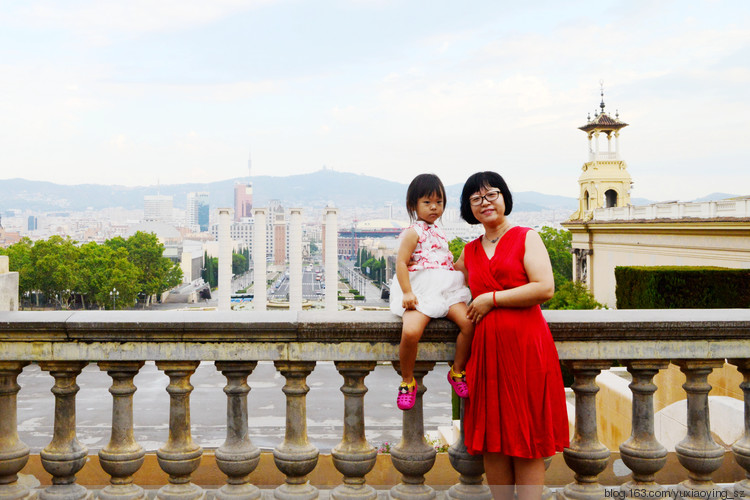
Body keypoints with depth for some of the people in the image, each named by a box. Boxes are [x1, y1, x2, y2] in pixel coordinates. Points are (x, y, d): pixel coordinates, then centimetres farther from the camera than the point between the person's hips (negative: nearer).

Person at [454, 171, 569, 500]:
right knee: (492, 437, 5)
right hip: (486, 348, 4)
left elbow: (545, 288, -10)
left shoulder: (526, 238, 3)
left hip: (525, 343, -4)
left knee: (526, 437, 0)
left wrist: (492, 298, -9)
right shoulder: (469, 252, 16)